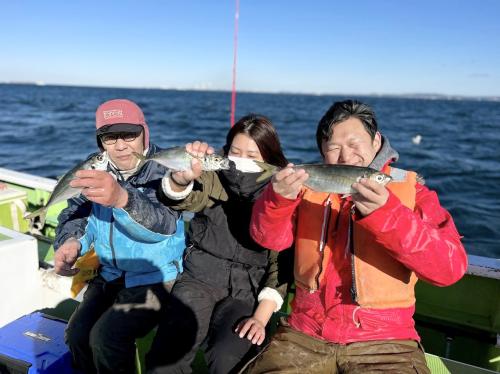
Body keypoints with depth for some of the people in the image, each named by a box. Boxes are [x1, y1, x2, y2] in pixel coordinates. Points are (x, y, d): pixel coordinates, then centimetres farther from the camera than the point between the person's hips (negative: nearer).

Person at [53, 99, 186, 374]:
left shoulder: (162, 171, -17)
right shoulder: (98, 170, 2)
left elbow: (163, 224, -34)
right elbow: (76, 213, 5)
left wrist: (121, 197, -54)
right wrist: (71, 241, -18)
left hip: (155, 276, -5)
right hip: (110, 273, 5)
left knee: (105, 338, -19)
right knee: (77, 335, -10)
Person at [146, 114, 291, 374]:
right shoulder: (213, 180, 3)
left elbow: (281, 264, -1)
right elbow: (185, 197, -19)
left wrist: (261, 317, -11)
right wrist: (183, 176, -43)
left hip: (247, 291, 0)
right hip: (200, 278, 1)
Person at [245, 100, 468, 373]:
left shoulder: (410, 189, -2)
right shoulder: (311, 186, 6)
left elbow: (451, 266, -14)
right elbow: (268, 237, -6)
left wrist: (386, 214, -29)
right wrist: (279, 197, -26)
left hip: (384, 341, -1)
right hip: (304, 334, 2)